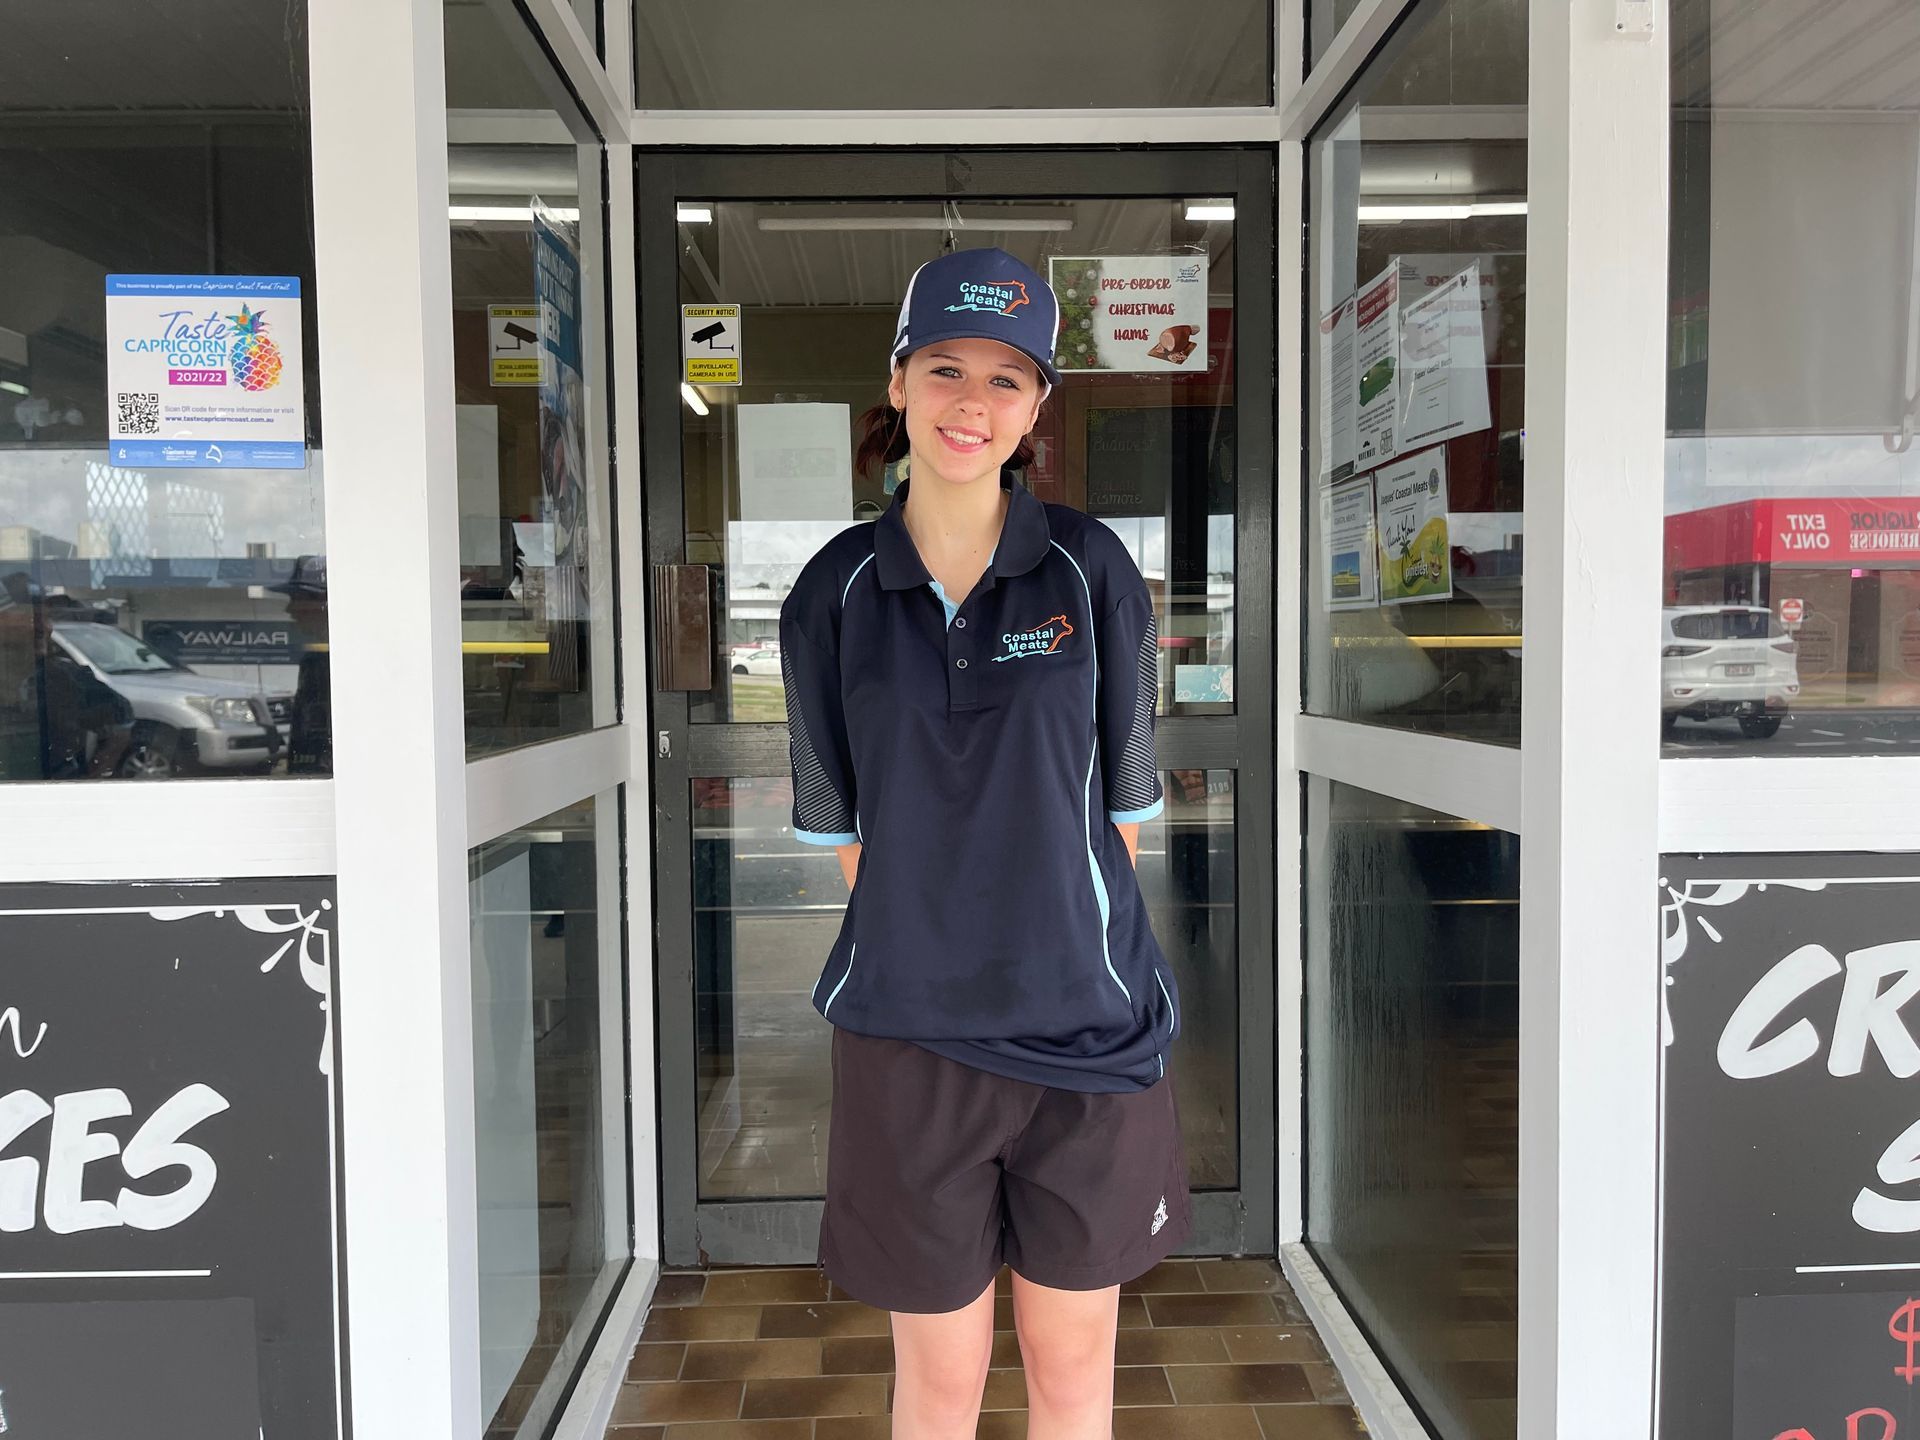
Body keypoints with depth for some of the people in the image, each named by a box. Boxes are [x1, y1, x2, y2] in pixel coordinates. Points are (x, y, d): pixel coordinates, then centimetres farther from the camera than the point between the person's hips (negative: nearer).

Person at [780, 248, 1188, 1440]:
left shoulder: (1090, 571, -4)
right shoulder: (834, 593, -2)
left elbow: (1125, 804, 2)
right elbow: (841, 821, 5)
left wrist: (1062, 946, 5)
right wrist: (937, 943, 5)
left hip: (1088, 1027, 0)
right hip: (909, 1030, 0)